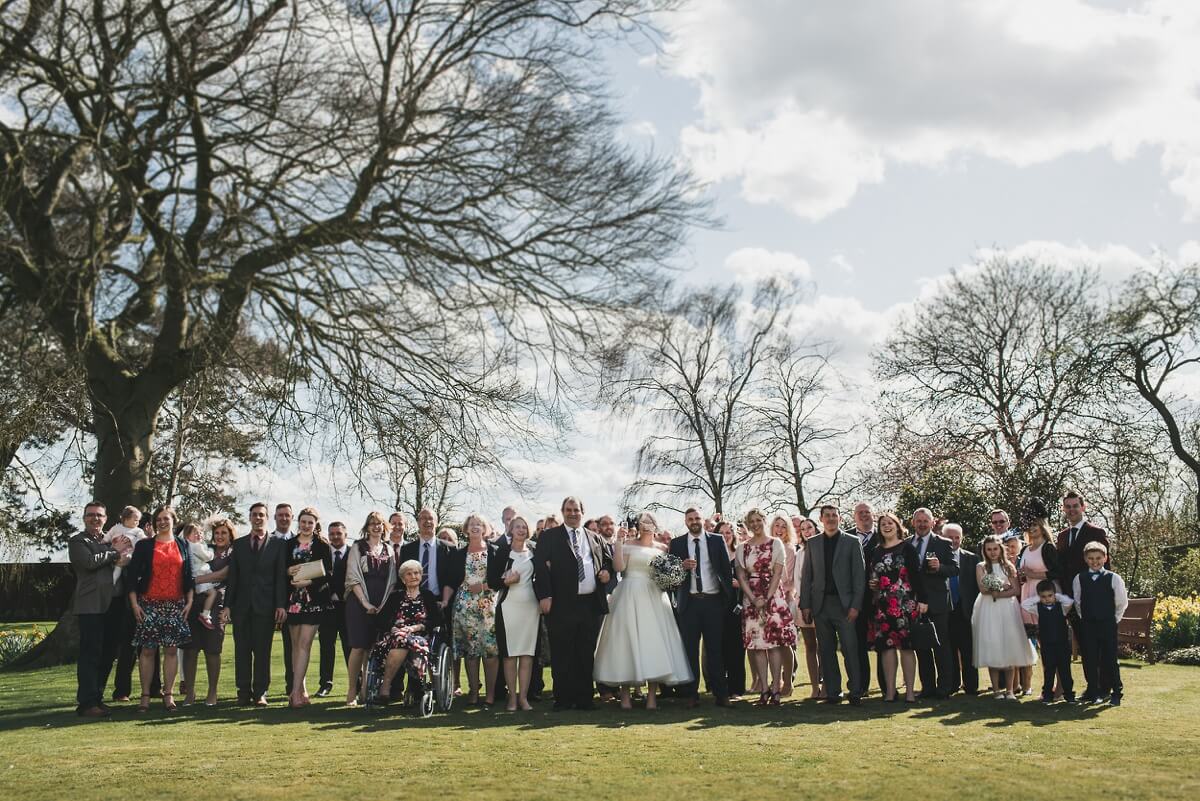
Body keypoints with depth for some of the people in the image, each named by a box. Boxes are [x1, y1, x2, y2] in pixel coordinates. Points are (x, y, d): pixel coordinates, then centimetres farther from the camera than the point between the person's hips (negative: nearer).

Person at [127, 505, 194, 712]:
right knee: (148, 650, -2)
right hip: (149, 605, -1)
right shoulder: (144, 546, 5)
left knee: (171, 649, 1)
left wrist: (189, 601, 5)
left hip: (175, 605, 2)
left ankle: (168, 695, 6)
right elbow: (133, 575, 3)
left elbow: (188, 575, 12)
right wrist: (134, 603, -4)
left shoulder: (182, 545, 11)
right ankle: (145, 695, 5)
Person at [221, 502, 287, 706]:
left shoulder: (278, 544, 5)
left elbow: (281, 576, 0)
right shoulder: (238, 544, 12)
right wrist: (227, 605, 1)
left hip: (265, 605, -2)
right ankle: (244, 692, 10)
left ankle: (260, 693, 6)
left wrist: (281, 605, -8)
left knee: (263, 650, 0)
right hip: (242, 605, 2)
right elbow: (232, 576, 8)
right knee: (242, 650, 3)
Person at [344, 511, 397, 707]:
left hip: (382, 607, 3)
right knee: (358, 647, -7)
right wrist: (365, 603, -11)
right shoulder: (358, 548, 4)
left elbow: (392, 580, 11)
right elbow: (353, 577, -3)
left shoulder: (389, 550, 13)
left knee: (374, 647, 2)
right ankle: (352, 691, -2)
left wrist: (384, 604, -2)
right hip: (359, 603, -3)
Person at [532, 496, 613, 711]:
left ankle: (584, 699, 16)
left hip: (591, 604, 4)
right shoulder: (549, 537, 3)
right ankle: (563, 699, 9)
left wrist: (607, 571, 3)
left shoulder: (594, 538, 15)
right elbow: (540, 566, -5)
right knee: (562, 655, 1)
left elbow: (608, 559, 26)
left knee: (586, 655, 9)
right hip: (562, 605, -4)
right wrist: (544, 595, -14)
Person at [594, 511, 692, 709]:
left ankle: (652, 696, -1)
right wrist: (618, 542, -11)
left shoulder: (662, 548, 13)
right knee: (627, 639, -3)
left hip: (653, 598, 2)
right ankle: (625, 694, 3)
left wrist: (684, 567, -6)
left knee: (654, 641, -4)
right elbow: (619, 566, -8)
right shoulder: (628, 544, 6)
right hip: (629, 597, -2)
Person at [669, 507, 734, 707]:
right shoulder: (677, 544, 7)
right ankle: (691, 693, 8)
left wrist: (731, 596, -2)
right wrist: (682, 566, -15)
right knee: (690, 649, 2)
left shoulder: (717, 540, 6)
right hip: (689, 602, 0)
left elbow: (727, 569, 5)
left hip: (714, 601, 0)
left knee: (715, 648, 3)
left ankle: (720, 693, 8)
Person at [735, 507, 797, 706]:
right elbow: (741, 577, 5)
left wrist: (766, 598, -12)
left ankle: (775, 689, -4)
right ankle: (764, 690, 3)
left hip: (773, 596, -2)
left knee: (774, 642, -7)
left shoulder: (776, 543, 4)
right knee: (757, 643, -1)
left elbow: (777, 573, -3)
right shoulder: (743, 548, 10)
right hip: (751, 598, 2)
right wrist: (754, 600, -8)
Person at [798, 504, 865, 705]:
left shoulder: (852, 542, 4)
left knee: (850, 649, -5)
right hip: (821, 604, 3)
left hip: (844, 603, -3)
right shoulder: (812, 543, 12)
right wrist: (805, 604, 2)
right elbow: (806, 576, 10)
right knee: (826, 651, 5)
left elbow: (859, 575, 0)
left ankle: (855, 691, 1)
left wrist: (855, 605, -8)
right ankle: (832, 692, 10)